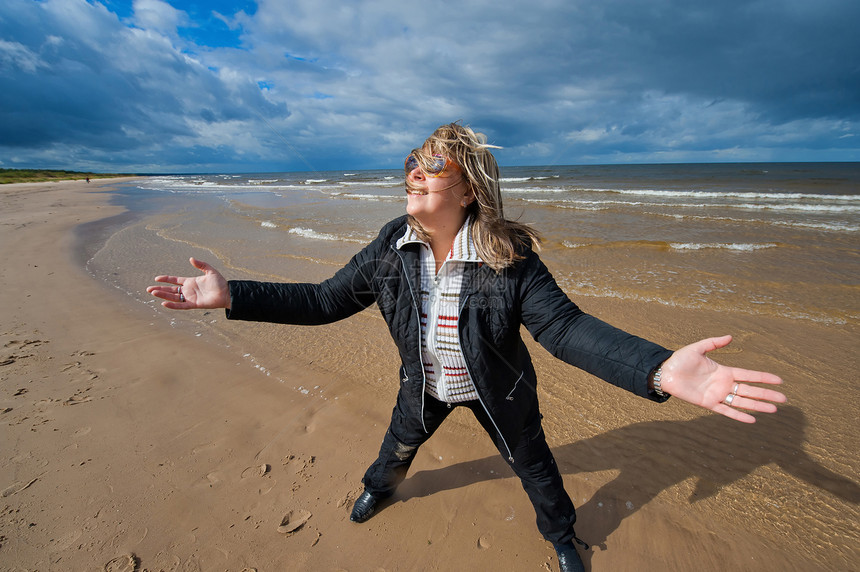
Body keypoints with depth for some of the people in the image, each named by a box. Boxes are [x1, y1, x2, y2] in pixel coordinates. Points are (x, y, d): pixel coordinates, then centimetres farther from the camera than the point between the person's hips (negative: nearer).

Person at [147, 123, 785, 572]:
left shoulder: (510, 258, -30)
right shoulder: (390, 248, -20)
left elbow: (566, 326, -32)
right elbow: (325, 300, -14)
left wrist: (660, 370, -49)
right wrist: (232, 295, -21)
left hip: (498, 391, -2)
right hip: (425, 385, 3)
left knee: (533, 464, 22)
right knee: (398, 444, 30)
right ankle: (381, 486, 69)